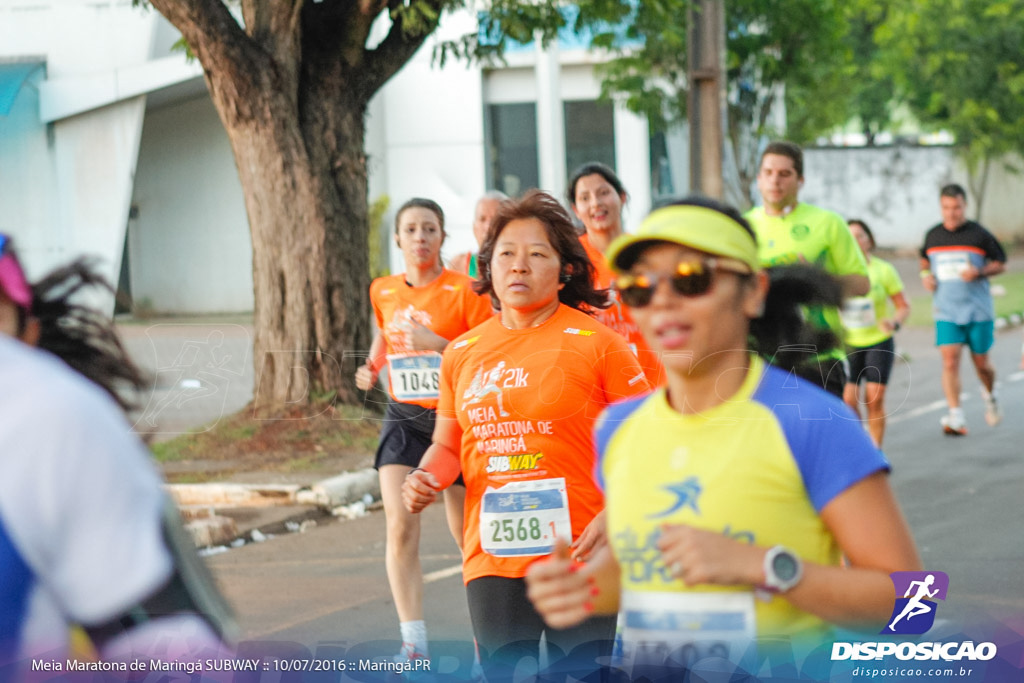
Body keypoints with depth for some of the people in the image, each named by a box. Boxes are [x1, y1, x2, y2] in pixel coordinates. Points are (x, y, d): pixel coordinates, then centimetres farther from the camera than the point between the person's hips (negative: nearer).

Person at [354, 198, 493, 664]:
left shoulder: (464, 290, -8)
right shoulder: (383, 291, 6)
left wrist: (438, 344, -23)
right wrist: (372, 367, 7)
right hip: (404, 417, 3)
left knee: (467, 532, 9)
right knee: (400, 525, -15)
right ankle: (414, 645, -15)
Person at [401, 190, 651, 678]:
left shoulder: (594, 342, -3)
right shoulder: (462, 352, 10)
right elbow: (448, 445, 20)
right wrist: (425, 478, -2)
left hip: (579, 556, -4)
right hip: (491, 559, 4)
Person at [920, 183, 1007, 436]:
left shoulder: (979, 235, -5)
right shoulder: (933, 236, 5)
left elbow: (1000, 263, 2)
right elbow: (925, 259, 24)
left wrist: (979, 272, -16)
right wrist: (925, 274, 3)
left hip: (978, 310, -1)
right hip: (946, 312, 1)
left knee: (981, 363, 10)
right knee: (950, 361, -14)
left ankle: (990, 395, 42)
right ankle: (955, 417, -17)